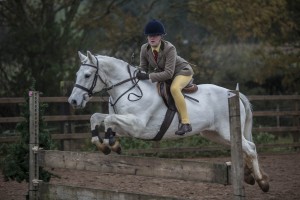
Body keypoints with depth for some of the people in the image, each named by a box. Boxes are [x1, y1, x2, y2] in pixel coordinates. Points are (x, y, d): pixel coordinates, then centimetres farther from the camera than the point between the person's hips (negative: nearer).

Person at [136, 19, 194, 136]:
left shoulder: (169, 48, -32)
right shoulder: (145, 49, -13)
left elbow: (169, 73, -36)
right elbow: (143, 68, -1)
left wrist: (148, 77, -43)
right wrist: (138, 75, -23)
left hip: (182, 71, -8)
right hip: (161, 73, 8)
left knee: (174, 88, -36)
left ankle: (185, 123, -33)